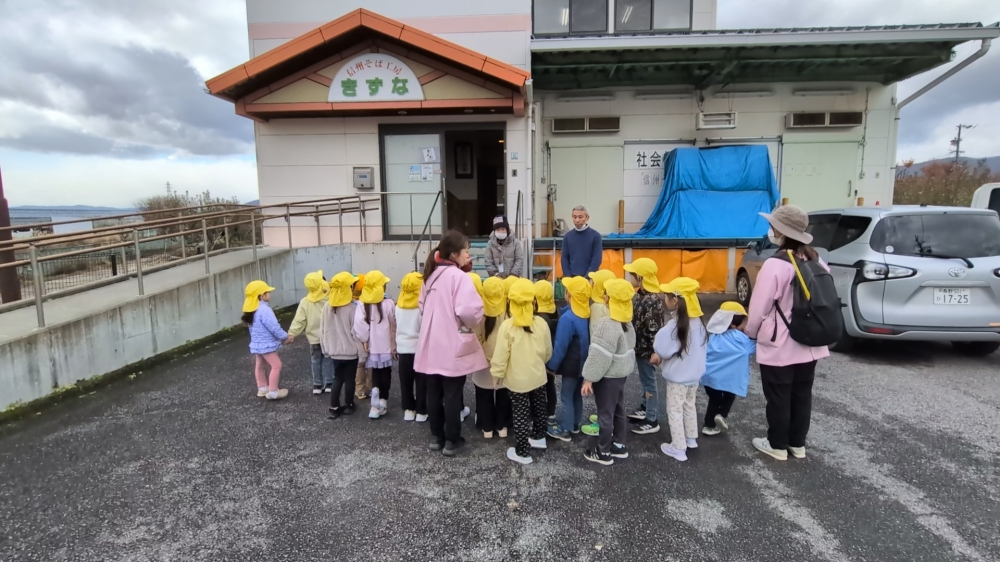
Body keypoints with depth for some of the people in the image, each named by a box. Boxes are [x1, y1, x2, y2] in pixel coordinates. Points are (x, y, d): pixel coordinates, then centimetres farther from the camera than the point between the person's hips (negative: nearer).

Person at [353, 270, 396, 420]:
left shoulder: (362, 304, -6)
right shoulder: (388, 304, -11)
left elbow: (359, 325, -13)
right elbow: (393, 327, -5)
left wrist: (364, 341, -2)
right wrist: (394, 345, 4)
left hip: (372, 346, 2)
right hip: (386, 346, -2)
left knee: (376, 373, 17)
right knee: (385, 373, 11)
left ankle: (375, 389, -7)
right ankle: (383, 400, 11)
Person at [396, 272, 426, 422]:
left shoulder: (399, 306, 2)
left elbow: (397, 326, 9)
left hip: (403, 348, 5)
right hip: (419, 347, -4)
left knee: (406, 381, 12)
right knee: (421, 381, 4)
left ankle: (408, 409, 19)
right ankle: (421, 411, 9)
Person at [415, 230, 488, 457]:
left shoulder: (431, 275, 8)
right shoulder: (458, 276, -16)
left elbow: (423, 306, 16)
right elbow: (468, 310, -27)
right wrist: (475, 323, -7)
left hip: (432, 345, 7)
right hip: (453, 347, -7)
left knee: (434, 393, 14)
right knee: (453, 395, 4)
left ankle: (436, 437, 26)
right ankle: (452, 441, 13)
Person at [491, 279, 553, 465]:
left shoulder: (507, 326, -20)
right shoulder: (541, 323, -8)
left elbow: (500, 355, -17)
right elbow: (548, 352, 5)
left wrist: (496, 374, -3)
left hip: (517, 379, -4)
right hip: (538, 377, 4)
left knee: (521, 414, 6)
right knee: (538, 408, 23)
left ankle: (523, 452, 15)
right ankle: (539, 437, 44)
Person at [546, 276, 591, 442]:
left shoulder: (568, 318, -26)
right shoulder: (586, 313, -4)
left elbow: (560, 346, -21)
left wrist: (552, 365, -9)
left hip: (571, 365, -8)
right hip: (583, 362, 8)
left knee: (566, 396, 6)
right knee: (577, 393, 21)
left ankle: (565, 430, 17)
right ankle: (575, 424, 35)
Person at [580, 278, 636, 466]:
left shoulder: (608, 324, -26)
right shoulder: (627, 322, 3)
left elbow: (600, 355, -25)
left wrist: (589, 378, -19)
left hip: (608, 376, -9)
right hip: (622, 372, 9)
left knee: (605, 414, 5)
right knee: (618, 410, 20)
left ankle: (603, 453, 19)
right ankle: (619, 446, 34)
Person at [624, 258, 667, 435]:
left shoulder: (653, 300, -27)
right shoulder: (640, 294, 3)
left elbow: (655, 329, -25)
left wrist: (656, 352, -22)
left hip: (647, 348, -9)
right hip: (639, 346, 9)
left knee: (649, 381, 3)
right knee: (644, 380, 22)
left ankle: (652, 421, 15)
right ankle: (645, 409, 39)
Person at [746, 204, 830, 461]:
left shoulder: (775, 266, -22)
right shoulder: (818, 263, 1)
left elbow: (759, 308, -16)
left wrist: (750, 333, 2)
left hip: (779, 346, -7)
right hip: (809, 344, 7)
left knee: (778, 397, 8)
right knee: (802, 395, 18)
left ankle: (777, 445, 21)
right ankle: (797, 444, 31)